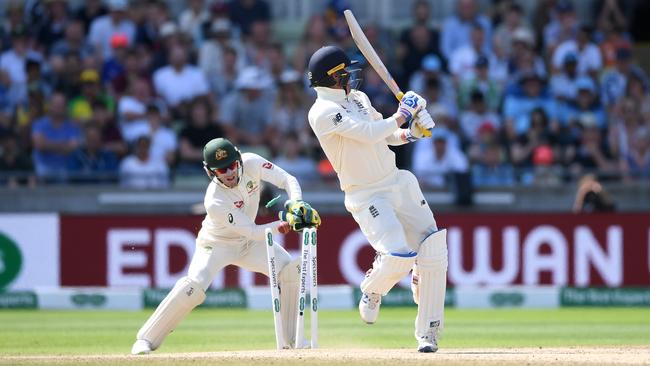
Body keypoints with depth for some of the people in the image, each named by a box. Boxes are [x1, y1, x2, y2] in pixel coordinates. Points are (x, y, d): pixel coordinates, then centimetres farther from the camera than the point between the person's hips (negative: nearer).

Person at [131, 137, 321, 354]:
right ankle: (146, 339, -17)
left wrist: (297, 204, -36)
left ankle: (292, 338, 5)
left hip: (247, 245, 6)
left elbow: (288, 180, -16)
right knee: (193, 287, -26)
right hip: (216, 244, -6)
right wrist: (286, 225, -41)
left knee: (290, 270, -8)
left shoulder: (251, 163, -23)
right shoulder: (215, 202, -35)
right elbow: (254, 233, -31)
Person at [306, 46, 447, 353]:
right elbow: (369, 133, -22)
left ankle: (427, 333, 5)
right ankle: (372, 290, 13)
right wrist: (400, 117, -7)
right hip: (366, 196, -8)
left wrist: (410, 133, 3)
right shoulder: (323, 113, -14)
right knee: (397, 256, -24)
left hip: (398, 181, 8)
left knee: (433, 252, -4)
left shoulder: (358, 98, 13)